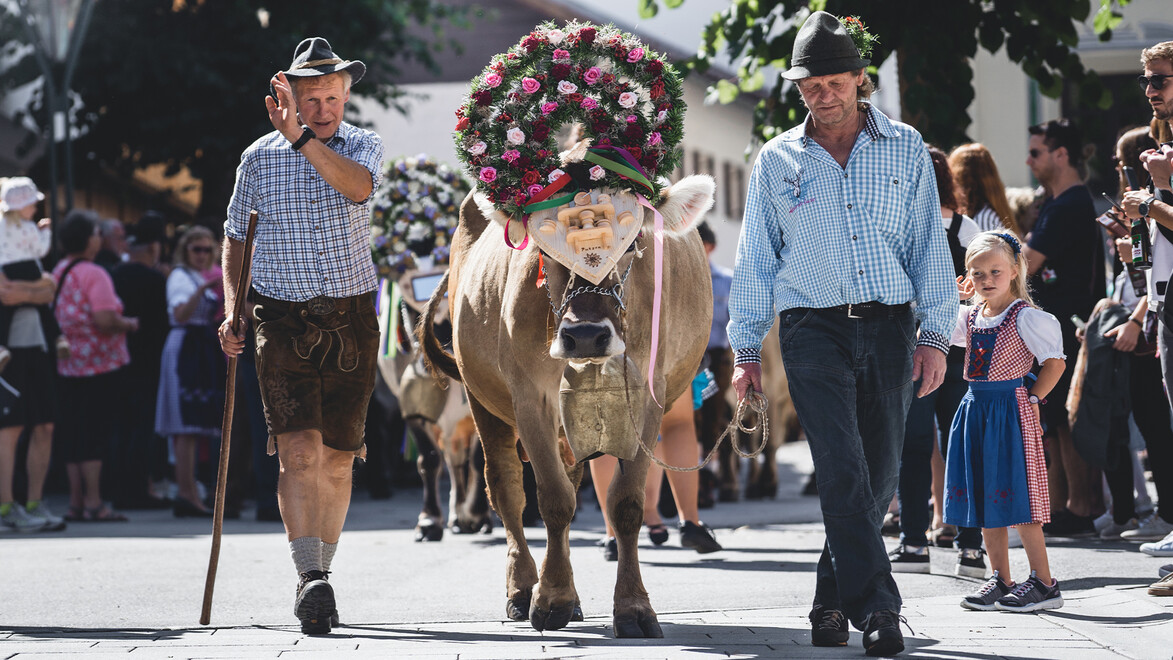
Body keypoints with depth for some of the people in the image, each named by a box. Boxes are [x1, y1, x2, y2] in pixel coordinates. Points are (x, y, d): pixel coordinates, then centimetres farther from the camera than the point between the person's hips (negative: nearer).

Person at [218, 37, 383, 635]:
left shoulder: (363, 145, 3)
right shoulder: (259, 157, 4)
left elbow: (359, 186, -22)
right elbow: (236, 236, 15)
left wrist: (302, 137, -31)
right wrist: (232, 309, 4)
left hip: (351, 319, 1)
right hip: (282, 317, -1)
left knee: (337, 456, 5)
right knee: (299, 448, -16)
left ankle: (319, 576, 18)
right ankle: (309, 578, -23)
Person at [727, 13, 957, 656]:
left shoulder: (905, 149, 9)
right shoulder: (777, 160, 9)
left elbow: (930, 244, 9)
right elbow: (754, 259, 13)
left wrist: (934, 335, 1)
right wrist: (746, 349, 9)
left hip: (889, 327, 2)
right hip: (813, 330, -1)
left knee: (878, 475, 3)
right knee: (842, 471, -14)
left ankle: (832, 599, 17)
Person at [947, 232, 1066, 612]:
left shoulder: (1025, 316, -10)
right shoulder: (969, 317, 10)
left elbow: (1055, 362, -10)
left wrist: (1032, 399, -12)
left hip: (1011, 409, -7)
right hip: (976, 409, 7)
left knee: (1017, 498, -7)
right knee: (985, 498, 9)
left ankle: (1044, 583, -2)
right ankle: (1001, 581, 16)